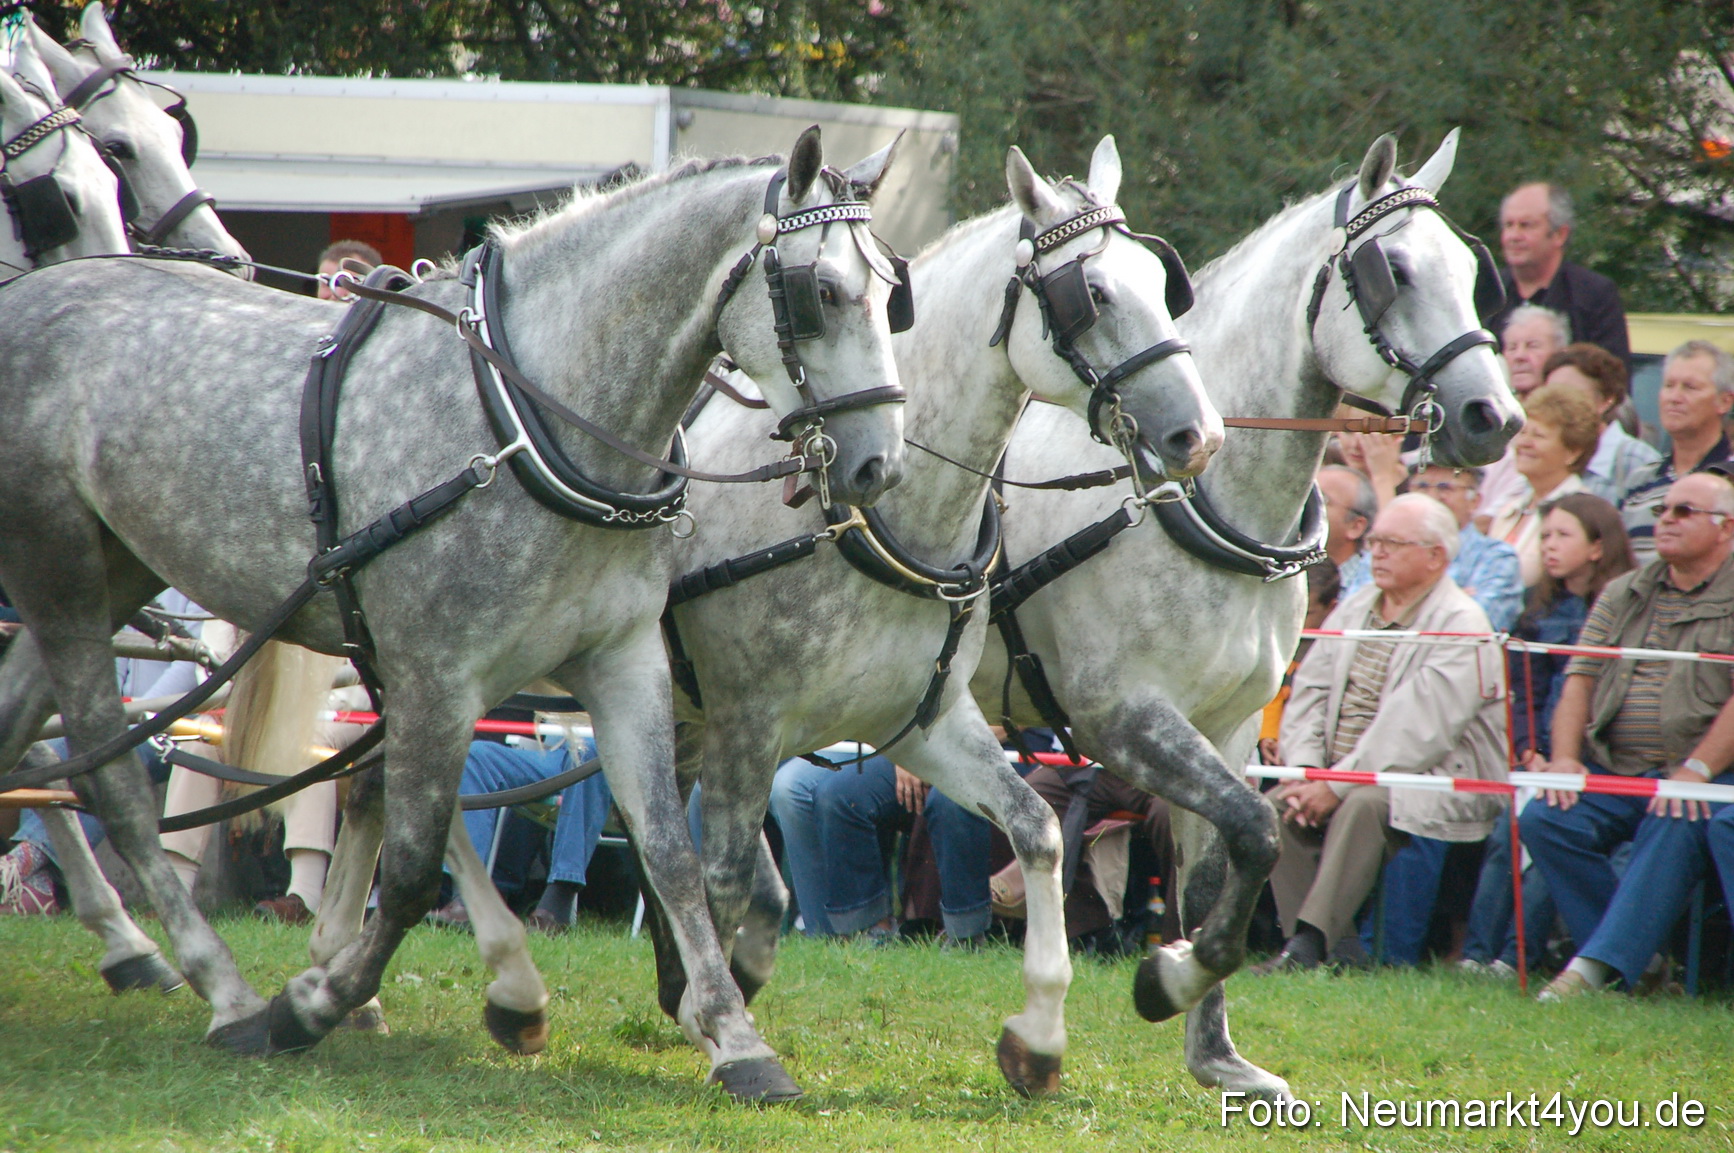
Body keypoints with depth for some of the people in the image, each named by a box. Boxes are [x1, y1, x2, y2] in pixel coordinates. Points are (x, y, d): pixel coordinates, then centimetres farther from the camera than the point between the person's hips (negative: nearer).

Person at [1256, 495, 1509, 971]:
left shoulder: (1460, 625, -11)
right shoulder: (1354, 609, 15)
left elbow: (1419, 729, -21)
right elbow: (1310, 690, 11)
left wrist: (1339, 784, -23)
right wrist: (1305, 770, -7)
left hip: (1435, 782, -8)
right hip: (1344, 774, 8)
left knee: (1363, 805, -35)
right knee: (1277, 806, -16)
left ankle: (1308, 945, -39)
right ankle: (1335, 951, -19)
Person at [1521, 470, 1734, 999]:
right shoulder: (1624, 595, 21)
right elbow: (1580, 680, 15)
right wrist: (1564, 758, -3)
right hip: (1610, 773, 5)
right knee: (1543, 820, -22)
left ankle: (1593, 967, -37)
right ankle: (1634, 959, -16)